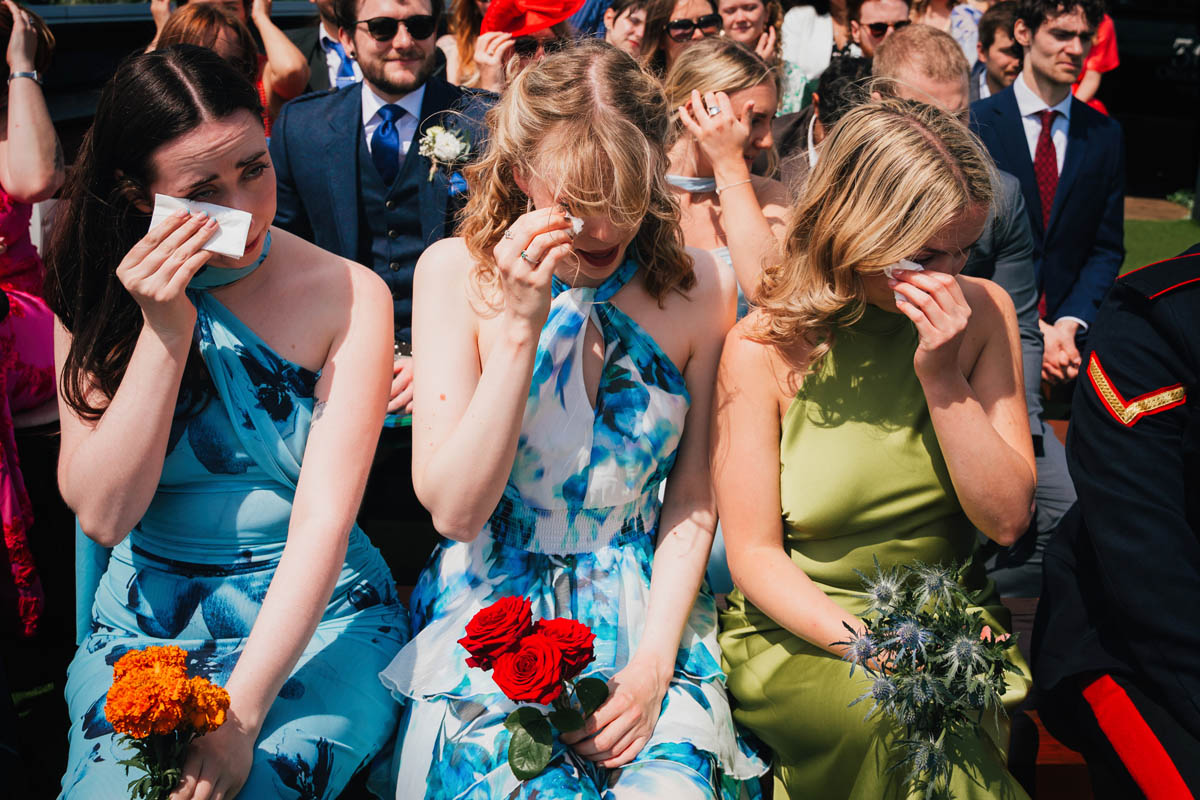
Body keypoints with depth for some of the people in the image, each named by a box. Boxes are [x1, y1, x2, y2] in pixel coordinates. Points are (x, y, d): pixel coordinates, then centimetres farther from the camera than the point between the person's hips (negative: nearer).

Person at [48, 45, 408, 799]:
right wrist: (165, 332, -19)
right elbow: (102, 514, -10)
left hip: (318, 619, -2)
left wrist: (238, 715, -26)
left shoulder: (350, 295, -10)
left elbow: (324, 517, -17)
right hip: (147, 627, 2)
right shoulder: (97, 297, -1)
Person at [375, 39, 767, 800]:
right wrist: (518, 326, -21)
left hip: (646, 613, 1)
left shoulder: (699, 287, -4)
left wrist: (654, 664, -9)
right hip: (490, 609, -1)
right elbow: (454, 508, -13)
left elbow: (693, 498, 2)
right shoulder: (457, 271, -7)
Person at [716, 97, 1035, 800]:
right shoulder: (765, 348, -11)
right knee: (896, 722, -31)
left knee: (959, 735, -28)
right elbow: (754, 555, -10)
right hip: (796, 630, -2)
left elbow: (1007, 518, -5)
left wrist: (943, 380, -18)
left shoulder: (983, 312, -3)